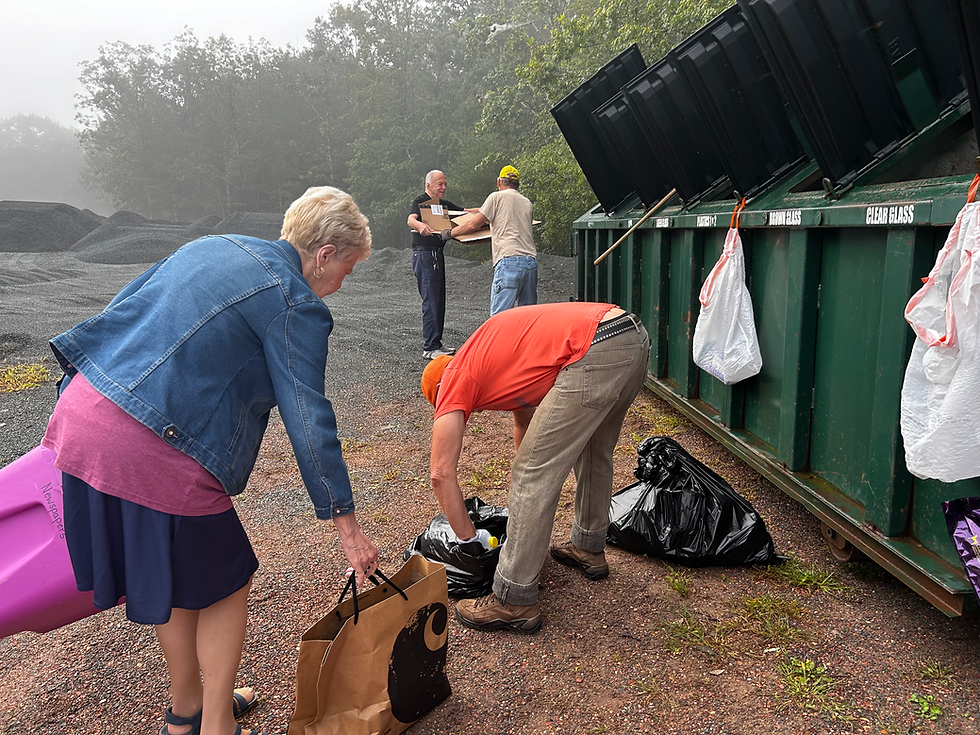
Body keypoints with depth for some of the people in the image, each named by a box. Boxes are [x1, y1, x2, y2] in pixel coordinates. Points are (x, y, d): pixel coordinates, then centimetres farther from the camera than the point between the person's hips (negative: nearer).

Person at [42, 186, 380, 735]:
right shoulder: (296, 305, -8)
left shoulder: (214, 246, 17)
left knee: (176, 576, 24)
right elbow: (309, 421, -10)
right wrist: (347, 525, -4)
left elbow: (123, 309, 19)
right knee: (224, 584, 12)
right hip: (151, 450, -9)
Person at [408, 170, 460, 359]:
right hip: (424, 255, -9)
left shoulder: (444, 204, 18)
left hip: (438, 255, 9)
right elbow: (411, 219, -25)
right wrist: (420, 225, -49)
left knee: (439, 301, 10)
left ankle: (436, 343, 18)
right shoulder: (420, 201, -6)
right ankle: (429, 348, -10)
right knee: (431, 302, -12)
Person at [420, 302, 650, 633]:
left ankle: (514, 601, 11)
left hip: (595, 352, -10)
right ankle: (588, 547, 47)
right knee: (594, 452, 29)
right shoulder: (501, 358, 33)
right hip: (635, 335, 10)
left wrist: (469, 539, 18)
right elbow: (525, 417, 43)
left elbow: (441, 472, 7)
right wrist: (518, 499, 49)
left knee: (534, 474, 1)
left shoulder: (455, 380, 10)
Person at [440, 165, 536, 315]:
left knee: (498, 314, -7)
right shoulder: (527, 203, 23)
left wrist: (449, 233, 17)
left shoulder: (497, 197, 6)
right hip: (531, 259, 6)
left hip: (509, 260, -6)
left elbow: (473, 225, 2)